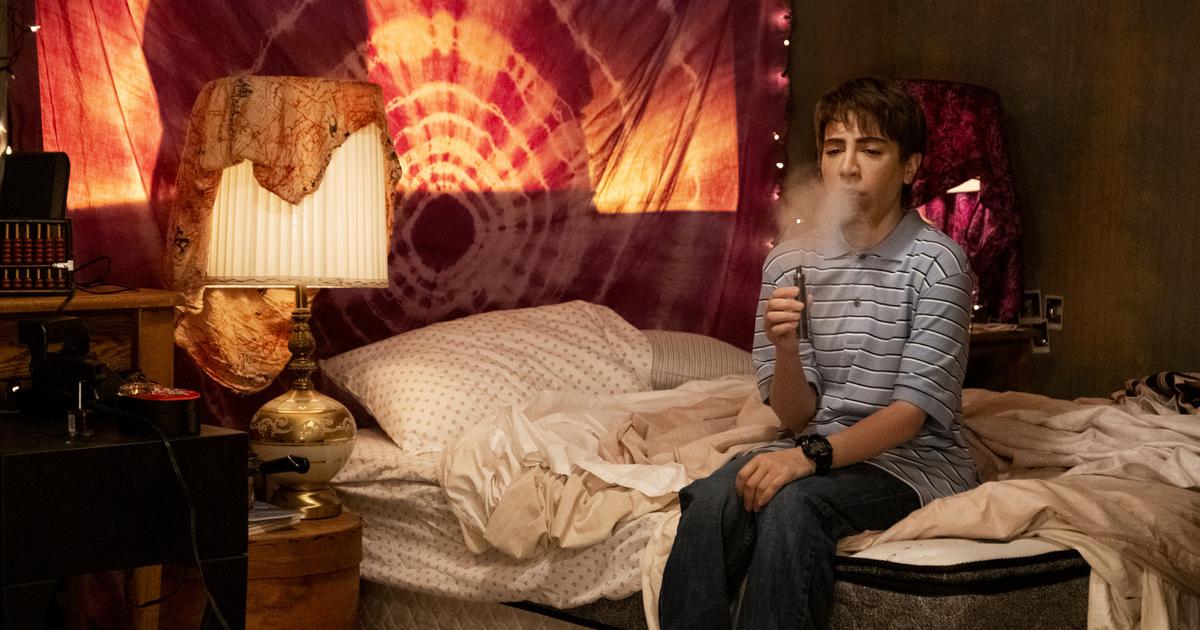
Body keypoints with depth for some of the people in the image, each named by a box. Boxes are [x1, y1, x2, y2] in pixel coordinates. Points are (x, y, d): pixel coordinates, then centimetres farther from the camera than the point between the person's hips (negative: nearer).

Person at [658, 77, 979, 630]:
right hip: (819, 454, 4)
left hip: (915, 460, -4)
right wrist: (785, 349, -18)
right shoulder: (788, 262, 4)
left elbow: (914, 408, -14)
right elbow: (796, 416, 3)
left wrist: (811, 455, -27)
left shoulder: (936, 261, -8)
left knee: (793, 502, -33)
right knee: (714, 497, -27)